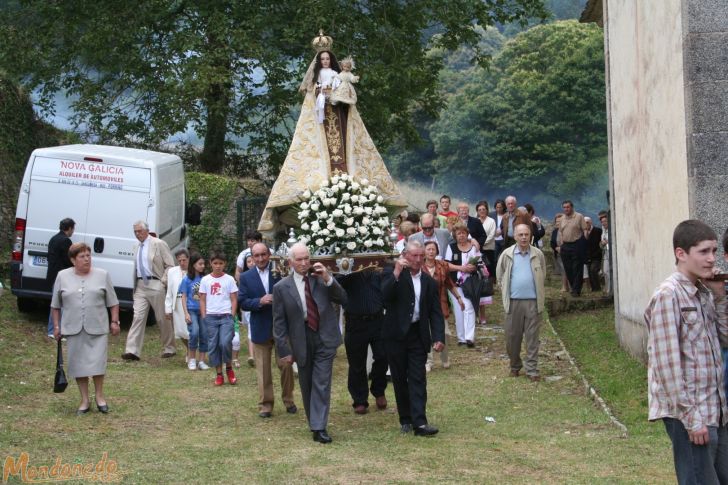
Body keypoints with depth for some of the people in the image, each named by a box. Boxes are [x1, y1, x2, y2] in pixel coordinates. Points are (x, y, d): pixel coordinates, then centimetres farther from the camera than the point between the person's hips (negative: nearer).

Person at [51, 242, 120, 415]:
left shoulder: (102, 275, 4)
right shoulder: (62, 276, 4)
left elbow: (113, 302, 7)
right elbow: (55, 305, 10)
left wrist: (114, 322, 1)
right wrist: (56, 326, 7)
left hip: (97, 328, -1)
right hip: (73, 329, 1)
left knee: (97, 362, -3)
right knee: (78, 364, 4)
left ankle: (99, 396, 17)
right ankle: (84, 400, 15)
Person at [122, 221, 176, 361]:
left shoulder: (158, 244, -4)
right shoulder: (137, 248, 15)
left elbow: (170, 264, -5)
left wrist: (164, 281, -11)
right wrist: (135, 285, 11)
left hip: (155, 285, -5)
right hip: (140, 285, 5)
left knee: (162, 318, 4)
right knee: (138, 317, -5)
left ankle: (169, 348, 18)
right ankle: (132, 351, -10)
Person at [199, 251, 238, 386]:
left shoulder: (229, 279, 2)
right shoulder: (205, 280, 6)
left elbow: (234, 299, 4)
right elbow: (202, 300, 8)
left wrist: (232, 316, -4)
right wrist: (204, 316, 0)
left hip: (226, 316, -2)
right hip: (210, 317, 2)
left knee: (225, 343, -16)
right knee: (213, 346, 3)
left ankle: (229, 368, 8)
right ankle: (219, 374, 13)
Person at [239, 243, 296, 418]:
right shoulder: (246, 277, 3)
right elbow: (242, 302, -3)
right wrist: (260, 301, -18)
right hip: (260, 329, 1)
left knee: (286, 366, 7)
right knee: (263, 370, 7)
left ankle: (288, 400, 22)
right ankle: (265, 404, 15)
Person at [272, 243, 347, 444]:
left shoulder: (322, 278, 1)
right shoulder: (281, 287, -2)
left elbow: (343, 300, -2)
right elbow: (279, 322, 0)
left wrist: (329, 280, -16)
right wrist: (284, 350, -3)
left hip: (324, 339, 0)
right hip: (301, 342, 1)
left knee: (322, 384, -6)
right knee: (306, 385, 10)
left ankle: (319, 428, -6)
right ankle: (315, 422, 24)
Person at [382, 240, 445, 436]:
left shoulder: (429, 282, 9)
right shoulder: (392, 273, 0)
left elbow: (436, 312, 8)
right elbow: (385, 295, -19)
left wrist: (438, 337, -3)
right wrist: (396, 273, -27)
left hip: (418, 335, 2)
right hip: (396, 334, -2)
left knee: (418, 379, -5)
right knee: (400, 379, 6)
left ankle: (419, 423, -10)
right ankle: (405, 419, 18)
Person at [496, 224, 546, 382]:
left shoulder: (538, 254, 3)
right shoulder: (507, 254, 2)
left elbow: (542, 276, 14)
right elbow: (500, 275, 11)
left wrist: (539, 294, 10)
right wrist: (505, 292, 7)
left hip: (533, 301, 0)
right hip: (513, 302, 0)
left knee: (532, 337, 1)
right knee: (512, 336, 6)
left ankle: (532, 369, 5)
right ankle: (515, 366, 22)